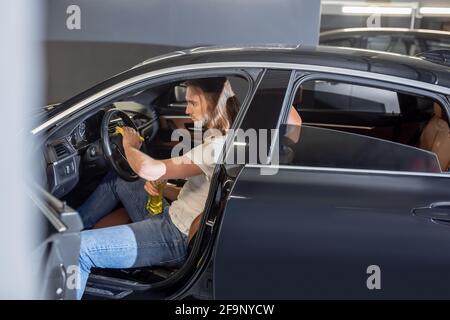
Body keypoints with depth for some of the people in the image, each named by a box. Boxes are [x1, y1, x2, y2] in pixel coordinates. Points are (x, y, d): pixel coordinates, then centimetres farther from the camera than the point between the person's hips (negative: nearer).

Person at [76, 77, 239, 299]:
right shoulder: (218, 138, 7)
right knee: (115, 181, 28)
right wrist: (158, 180, 1)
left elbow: (148, 170, -29)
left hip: (176, 239, -11)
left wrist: (130, 145, -8)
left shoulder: (217, 147, -24)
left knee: (78, 248, -21)